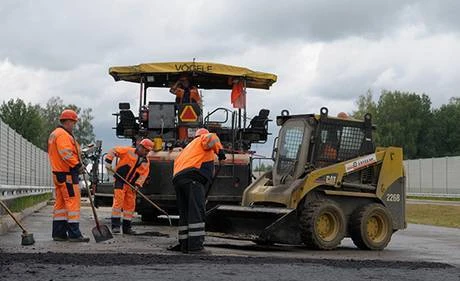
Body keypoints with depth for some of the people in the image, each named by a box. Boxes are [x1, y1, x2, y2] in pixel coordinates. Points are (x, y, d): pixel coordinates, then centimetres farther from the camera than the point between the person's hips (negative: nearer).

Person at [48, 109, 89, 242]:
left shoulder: (54, 134, 21)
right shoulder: (63, 135, -14)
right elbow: (66, 154, -24)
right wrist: (78, 165, -14)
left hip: (58, 174, 11)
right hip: (67, 175, -11)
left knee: (60, 203, 12)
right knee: (73, 202, -9)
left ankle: (58, 233, 15)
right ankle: (74, 234, -10)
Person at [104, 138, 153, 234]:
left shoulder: (146, 162, 11)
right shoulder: (128, 151, -6)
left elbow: (143, 175, 6)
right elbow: (113, 151, -6)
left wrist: (137, 184, -9)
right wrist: (108, 161, -15)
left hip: (131, 185, 6)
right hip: (120, 181, -6)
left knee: (130, 205, 8)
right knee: (118, 201, -13)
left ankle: (126, 227, 17)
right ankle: (115, 225, -12)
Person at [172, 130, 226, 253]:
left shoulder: (189, 146, 38)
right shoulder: (203, 139, 17)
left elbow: (177, 161, 31)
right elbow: (211, 138, -7)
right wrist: (219, 150, -12)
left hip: (177, 178, 8)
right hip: (192, 178, -8)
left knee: (184, 213, 10)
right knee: (196, 211, -13)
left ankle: (184, 243, 8)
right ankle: (195, 244, -20)